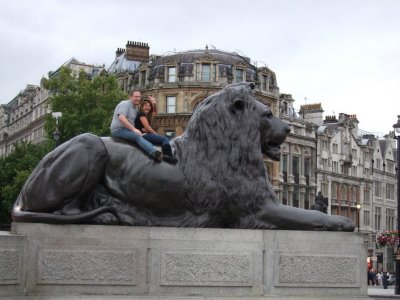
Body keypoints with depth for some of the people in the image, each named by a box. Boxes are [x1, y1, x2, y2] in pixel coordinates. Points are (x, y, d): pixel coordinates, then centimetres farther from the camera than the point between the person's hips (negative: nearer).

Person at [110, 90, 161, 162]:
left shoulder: (136, 108, 21)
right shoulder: (125, 104, -7)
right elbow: (121, 118, -22)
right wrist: (134, 129, -28)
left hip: (128, 130, 10)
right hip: (119, 130, -10)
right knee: (138, 136, -33)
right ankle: (154, 152, -54)